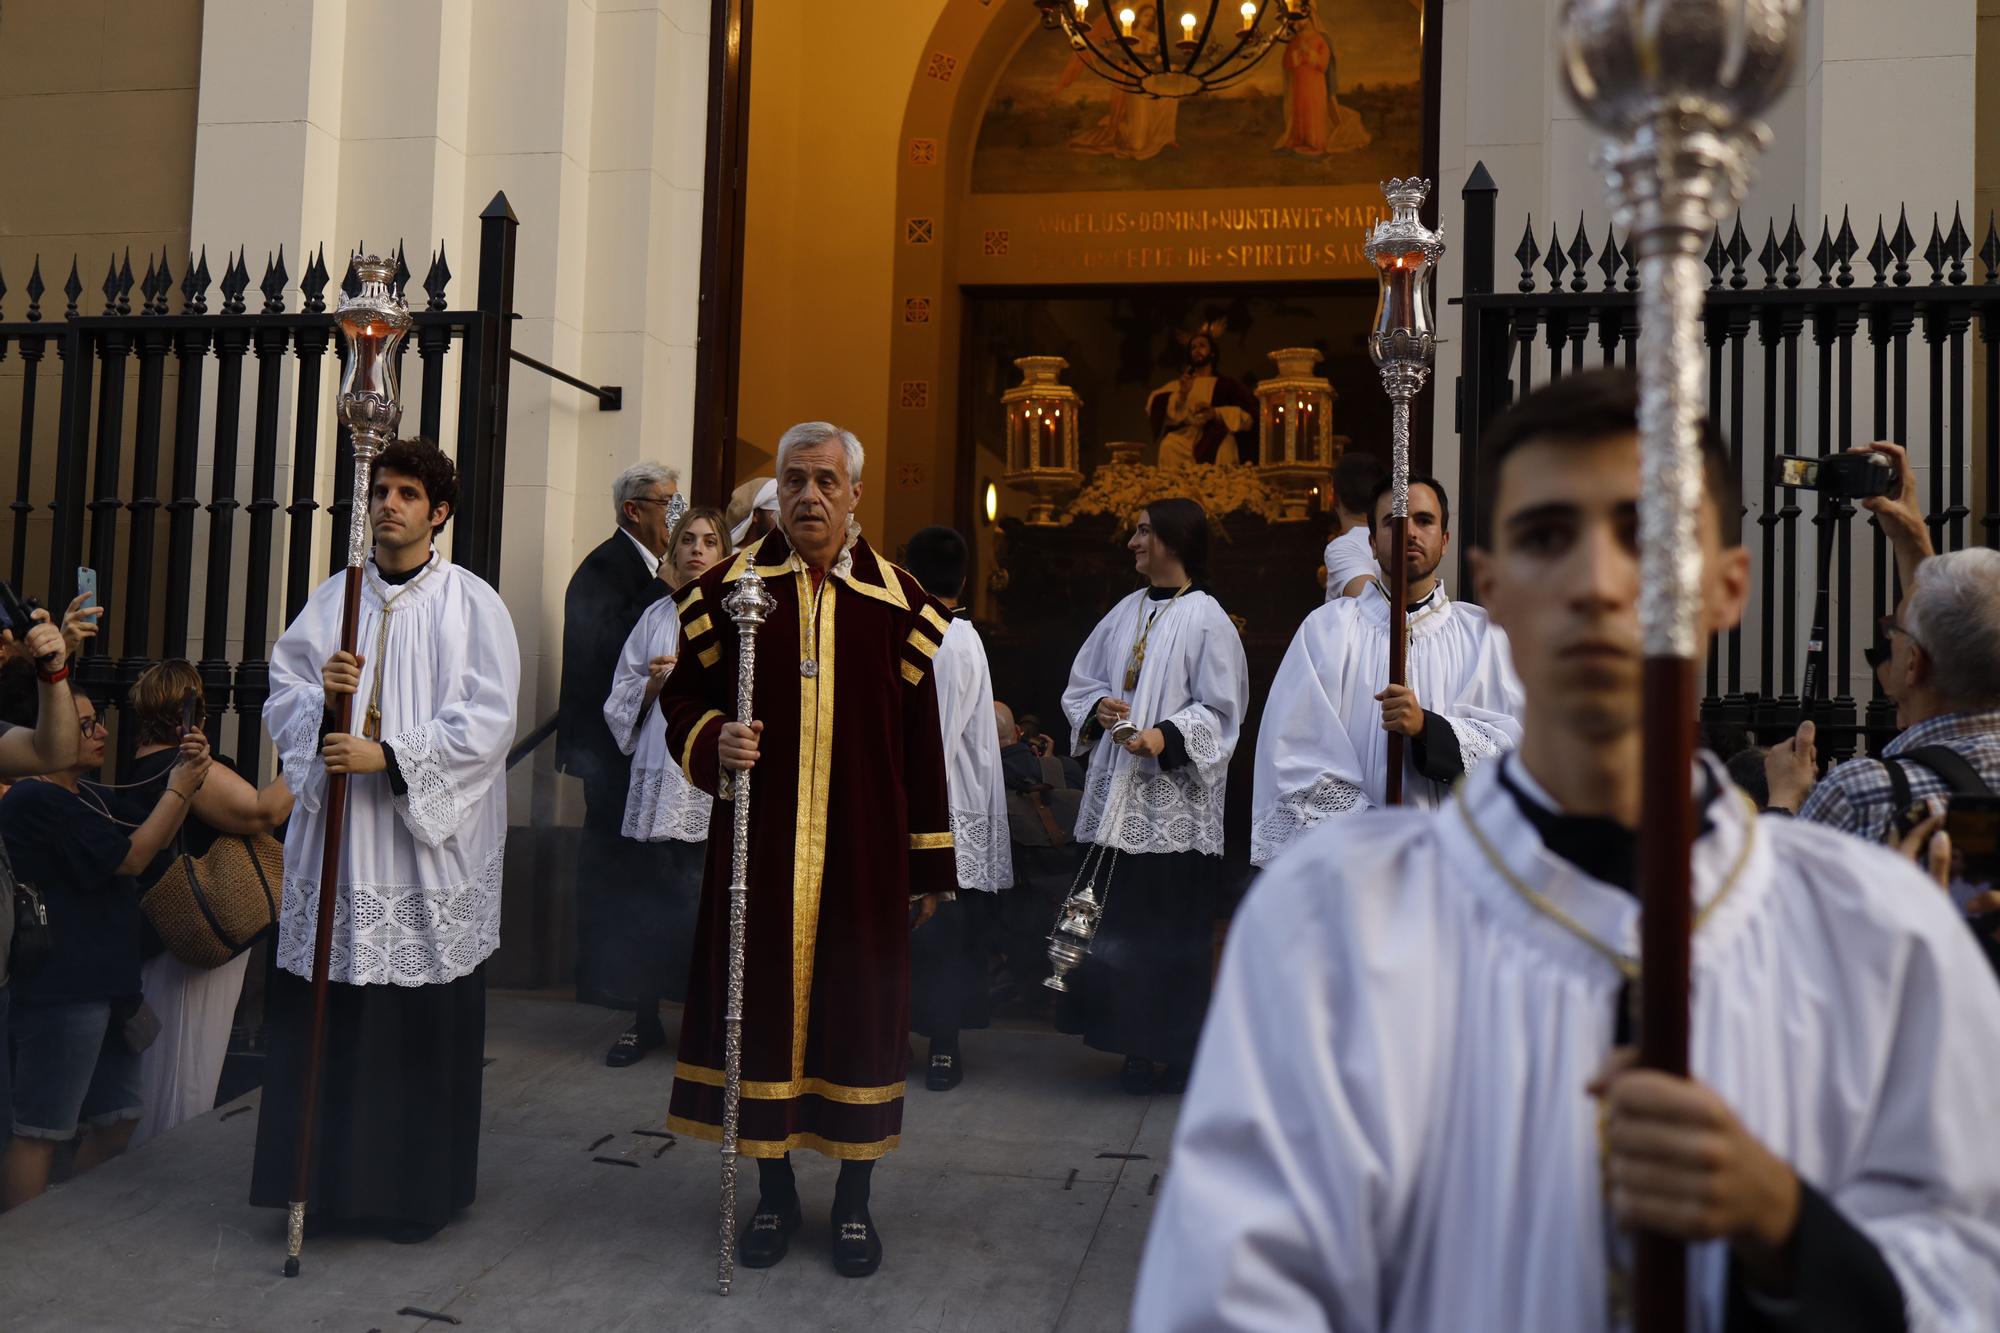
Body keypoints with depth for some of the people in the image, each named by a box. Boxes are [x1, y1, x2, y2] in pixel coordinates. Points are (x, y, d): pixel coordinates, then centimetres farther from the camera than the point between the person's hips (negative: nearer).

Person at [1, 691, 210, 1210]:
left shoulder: (92, 796, 14)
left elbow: (157, 837, 18)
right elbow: (128, 858, -15)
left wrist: (188, 775, 2)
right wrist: (177, 790, -8)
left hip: (107, 985, 10)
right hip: (62, 990, -10)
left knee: (116, 1122, 16)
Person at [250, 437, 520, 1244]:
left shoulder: (472, 605, -1)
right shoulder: (331, 599, 11)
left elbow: (486, 722, -9)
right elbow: (282, 699, 9)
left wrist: (389, 755, -17)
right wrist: (321, 700, -12)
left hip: (428, 842, -3)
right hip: (336, 837, 3)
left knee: (423, 1023, 2)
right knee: (326, 1018, 5)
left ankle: (418, 1191, 16)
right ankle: (324, 1176, 20)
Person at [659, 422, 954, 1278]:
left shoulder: (896, 599, 0)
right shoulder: (730, 587, 2)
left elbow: (921, 740, 2)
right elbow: (681, 696, 9)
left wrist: (929, 864, 2)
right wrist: (711, 741, -14)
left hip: (863, 849, 0)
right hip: (760, 842, 1)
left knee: (858, 1009, 7)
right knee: (761, 1002, 7)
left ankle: (854, 1197, 24)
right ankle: (774, 1189, 27)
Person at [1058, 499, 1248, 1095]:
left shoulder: (1205, 619, -7)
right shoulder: (1126, 611, 12)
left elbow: (1221, 710, -9)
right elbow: (1082, 682, 17)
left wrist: (1166, 737, -23)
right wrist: (1098, 707, -4)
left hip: (1173, 798, -6)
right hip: (1117, 793, 6)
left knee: (1168, 926, -1)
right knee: (1117, 917, 10)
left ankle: (1170, 1050, 10)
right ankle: (1129, 1031, 22)